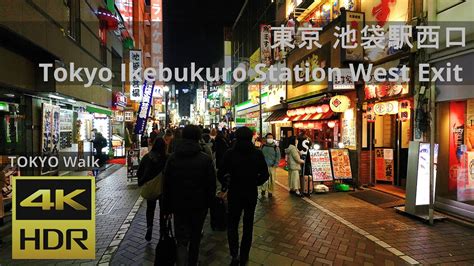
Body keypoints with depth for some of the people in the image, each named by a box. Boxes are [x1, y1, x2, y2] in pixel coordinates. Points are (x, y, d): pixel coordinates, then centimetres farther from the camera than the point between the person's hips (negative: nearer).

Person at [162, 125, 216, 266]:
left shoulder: (172, 158, -3)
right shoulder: (206, 159, -11)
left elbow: (166, 185, 1)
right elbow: (211, 185, -7)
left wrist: (167, 207, 9)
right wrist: (208, 203, 7)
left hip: (179, 206, 1)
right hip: (199, 205, 0)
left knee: (181, 241, 5)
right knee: (195, 238, 19)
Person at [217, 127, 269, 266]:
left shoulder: (230, 153, -12)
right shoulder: (258, 153, -7)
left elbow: (220, 174, -12)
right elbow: (265, 174, -4)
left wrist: (226, 184, 8)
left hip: (234, 193, -1)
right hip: (251, 194, 2)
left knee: (232, 224, 15)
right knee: (248, 225, 17)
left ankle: (235, 255, -1)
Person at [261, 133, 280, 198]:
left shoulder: (275, 147, -1)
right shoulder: (263, 147, 5)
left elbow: (278, 156, -1)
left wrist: (276, 164, -8)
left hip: (272, 166, -1)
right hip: (264, 166, 1)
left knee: (272, 180, 3)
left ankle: (270, 192, 19)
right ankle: (263, 189, 25)